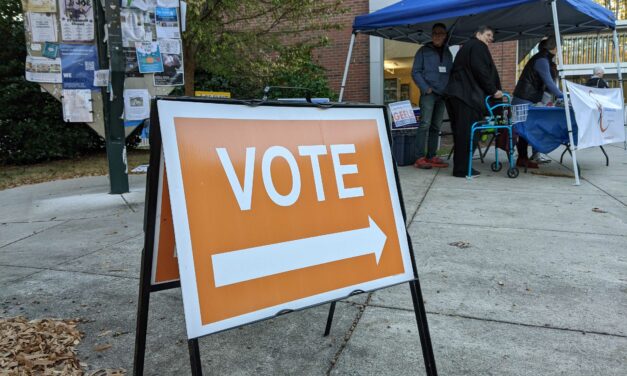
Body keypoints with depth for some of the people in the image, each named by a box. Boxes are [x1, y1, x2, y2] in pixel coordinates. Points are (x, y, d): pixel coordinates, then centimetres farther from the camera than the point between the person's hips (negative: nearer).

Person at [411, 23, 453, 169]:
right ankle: (420, 157, -14)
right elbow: (415, 71, -1)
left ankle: (432, 156, 10)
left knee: (436, 127, 5)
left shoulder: (448, 53, 18)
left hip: (442, 94, 5)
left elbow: (450, 73, 21)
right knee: (425, 124, -14)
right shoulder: (424, 51, 4)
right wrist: (425, 88, -11)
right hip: (428, 93, -5)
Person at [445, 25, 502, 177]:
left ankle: (461, 167, 12)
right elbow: (480, 71, -13)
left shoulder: (468, 46, 28)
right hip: (467, 95, -10)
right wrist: (493, 90, -9)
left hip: (459, 93, 10)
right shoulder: (477, 46, -2)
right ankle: (462, 168, -10)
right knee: (466, 131, -10)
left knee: (462, 131, 9)